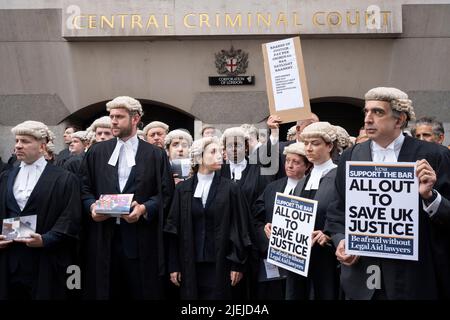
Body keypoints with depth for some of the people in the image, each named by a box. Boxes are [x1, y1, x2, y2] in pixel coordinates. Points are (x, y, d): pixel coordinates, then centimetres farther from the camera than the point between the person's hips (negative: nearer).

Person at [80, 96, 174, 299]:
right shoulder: (96, 152, 13)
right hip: (103, 236, 2)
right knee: (103, 290, 6)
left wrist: (144, 208, -15)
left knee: (142, 291, 2)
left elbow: (165, 193, 1)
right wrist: (91, 206, -8)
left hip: (140, 237, -2)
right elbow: (85, 188, 12)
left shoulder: (156, 155, 6)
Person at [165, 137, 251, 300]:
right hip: (190, 264, 2)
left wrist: (237, 264, -5)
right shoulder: (183, 188, 4)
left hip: (219, 263, -1)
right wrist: (174, 265, 1)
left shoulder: (230, 188, 0)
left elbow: (238, 228, -1)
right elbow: (174, 228, 4)